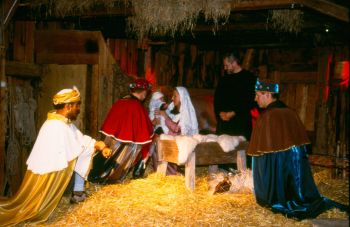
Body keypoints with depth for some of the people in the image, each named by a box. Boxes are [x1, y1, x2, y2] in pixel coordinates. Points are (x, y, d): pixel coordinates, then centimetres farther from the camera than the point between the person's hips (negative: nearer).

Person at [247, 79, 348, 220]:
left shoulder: (267, 116, -15)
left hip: (276, 165, -6)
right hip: (297, 161, 6)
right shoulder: (291, 113, 6)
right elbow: (304, 143, 13)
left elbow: (261, 150, -11)